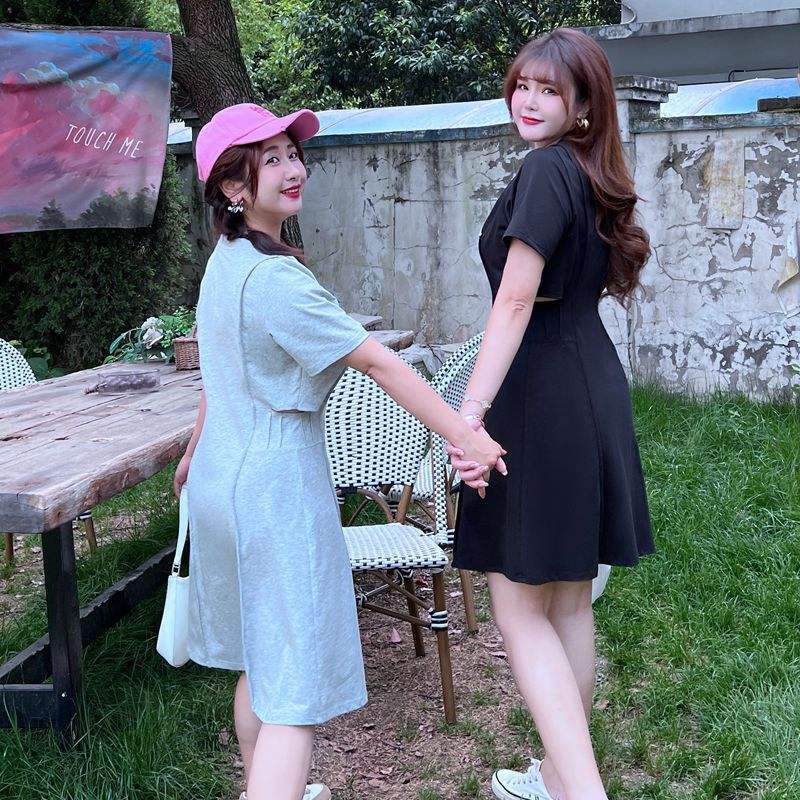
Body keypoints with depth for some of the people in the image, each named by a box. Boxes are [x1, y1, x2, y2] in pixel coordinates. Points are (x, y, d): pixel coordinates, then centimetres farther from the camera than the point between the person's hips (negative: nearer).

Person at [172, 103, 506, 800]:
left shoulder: (225, 261, 8)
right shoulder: (275, 278, -21)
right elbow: (377, 362, -25)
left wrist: (197, 448, 31)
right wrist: (465, 436, -25)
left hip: (226, 476, 10)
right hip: (276, 488, -10)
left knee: (259, 662, 22)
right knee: (295, 687, -8)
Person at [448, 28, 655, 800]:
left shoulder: (546, 167, -12)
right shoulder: (593, 178, 15)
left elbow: (516, 299, -21)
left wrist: (471, 409, -25)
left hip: (542, 398, -9)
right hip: (593, 390, 9)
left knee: (519, 609, -3)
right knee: (568, 599, 16)